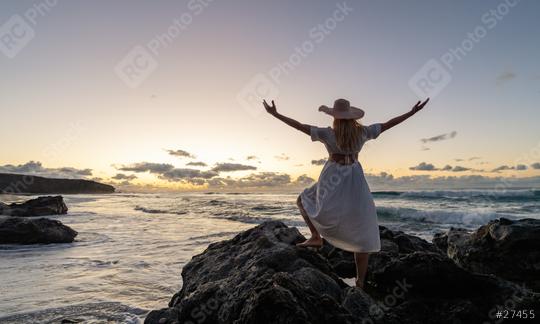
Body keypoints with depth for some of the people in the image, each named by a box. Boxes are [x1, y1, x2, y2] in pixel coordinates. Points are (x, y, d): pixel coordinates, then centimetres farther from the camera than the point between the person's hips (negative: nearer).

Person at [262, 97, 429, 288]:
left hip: (333, 180, -3)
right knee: (362, 235, 10)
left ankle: (316, 236, 7)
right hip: (355, 181, 3)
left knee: (304, 199, 25)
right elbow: (388, 124, 8)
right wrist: (412, 113, 19)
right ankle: (360, 282, 12)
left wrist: (275, 114, -4)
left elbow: (299, 126, -9)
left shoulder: (329, 134, -7)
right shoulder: (362, 132, 1)